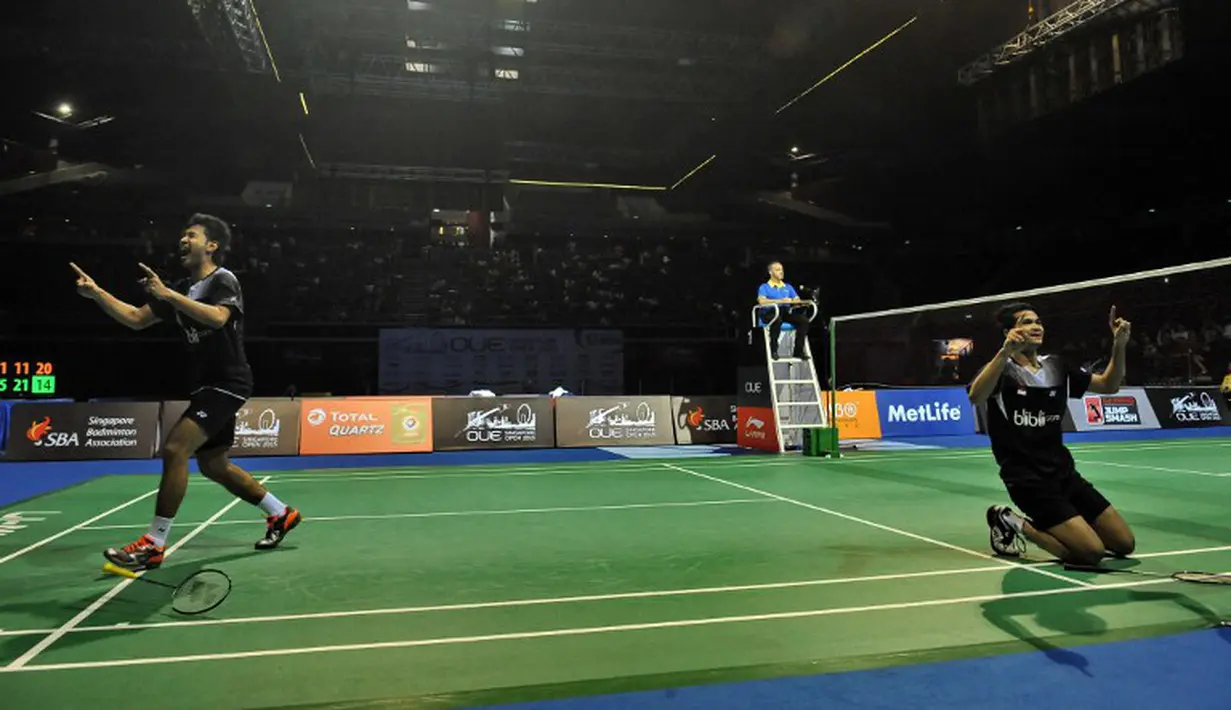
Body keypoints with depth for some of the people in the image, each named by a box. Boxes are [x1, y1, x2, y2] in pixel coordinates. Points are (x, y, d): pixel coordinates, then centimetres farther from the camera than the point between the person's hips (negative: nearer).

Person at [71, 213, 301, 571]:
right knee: (213, 465, 14)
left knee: (174, 449, -20)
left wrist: (167, 294, -32)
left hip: (227, 383, -9)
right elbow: (136, 319, 12)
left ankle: (154, 544, -12)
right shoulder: (181, 290, 14)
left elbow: (217, 317, -31)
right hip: (205, 385, 9)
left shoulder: (224, 280, -10)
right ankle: (281, 514, 26)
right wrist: (96, 293, 1)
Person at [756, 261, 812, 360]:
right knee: (777, 319, -40)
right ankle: (773, 351, -26)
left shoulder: (788, 287, 23)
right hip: (769, 313, -5)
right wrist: (780, 301, -21)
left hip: (785, 313, 5)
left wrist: (796, 301, -15)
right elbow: (762, 301, -13)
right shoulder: (764, 287, 6)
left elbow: (797, 300, 11)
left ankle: (798, 351, -16)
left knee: (804, 320, -22)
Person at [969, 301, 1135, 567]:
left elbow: (1109, 385, 13)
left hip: (1063, 472, 7)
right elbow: (975, 397, -32)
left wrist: (1119, 344, -3)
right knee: (1091, 552, -17)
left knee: (1124, 543, 7)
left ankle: (1044, 523, 19)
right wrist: (1005, 351, -44)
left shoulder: (1056, 367, 11)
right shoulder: (1001, 368, -10)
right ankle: (1014, 524, 3)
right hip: (1028, 479, -7)